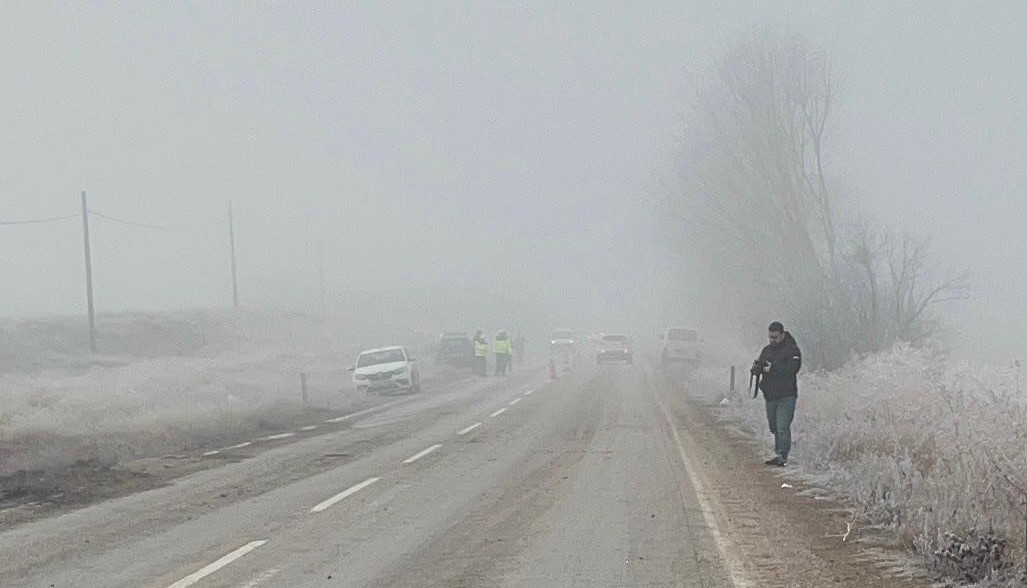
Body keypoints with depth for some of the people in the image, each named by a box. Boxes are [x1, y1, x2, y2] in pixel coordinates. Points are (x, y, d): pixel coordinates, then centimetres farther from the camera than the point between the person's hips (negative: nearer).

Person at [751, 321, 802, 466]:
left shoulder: (792, 350, -5)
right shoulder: (766, 350, 14)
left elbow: (793, 368, -19)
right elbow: (756, 370, 11)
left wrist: (773, 368, -19)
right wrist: (756, 368, -13)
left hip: (786, 396, -7)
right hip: (770, 395, 7)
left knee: (782, 427, -13)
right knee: (774, 427, 11)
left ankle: (782, 456, -16)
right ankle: (779, 454, 20)